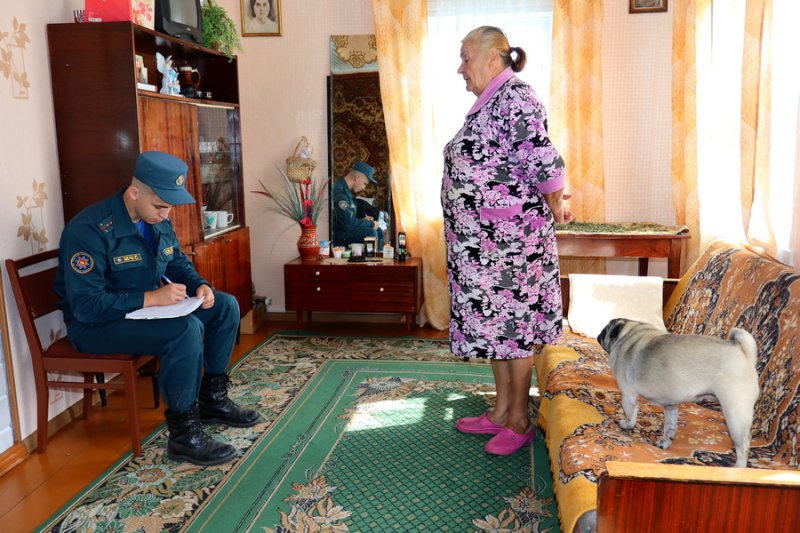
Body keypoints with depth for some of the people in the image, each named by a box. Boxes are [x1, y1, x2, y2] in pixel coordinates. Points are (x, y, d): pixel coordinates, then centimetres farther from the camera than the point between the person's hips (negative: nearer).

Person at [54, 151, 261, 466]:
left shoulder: (157, 220, 1)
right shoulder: (89, 230, -25)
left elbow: (178, 262, 14)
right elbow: (86, 305, -28)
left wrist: (199, 285, -8)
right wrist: (151, 298, -32)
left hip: (149, 308, 9)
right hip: (96, 324, -8)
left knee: (226, 306, -1)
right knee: (186, 329, -32)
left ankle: (213, 399, 10)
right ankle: (183, 435, -20)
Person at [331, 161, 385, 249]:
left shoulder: (346, 190, 12)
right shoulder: (339, 192, -21)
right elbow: (348, 223, -25)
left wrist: (363, 220, 6)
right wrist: (371, 224, -12)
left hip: (345, 230, 11)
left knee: (379, 232, 9)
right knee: (370, 233, -22)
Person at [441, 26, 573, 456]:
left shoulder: (516, 97, -15)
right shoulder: (488, 102, 15)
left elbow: (545, 164, -23)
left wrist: (554, 209, -8)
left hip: (509, 237, -10)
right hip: (483, 239, 10)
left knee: (513, 324, 1)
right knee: (493, 321, 15)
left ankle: (519, 421, 16)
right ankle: (500, 412, 28)